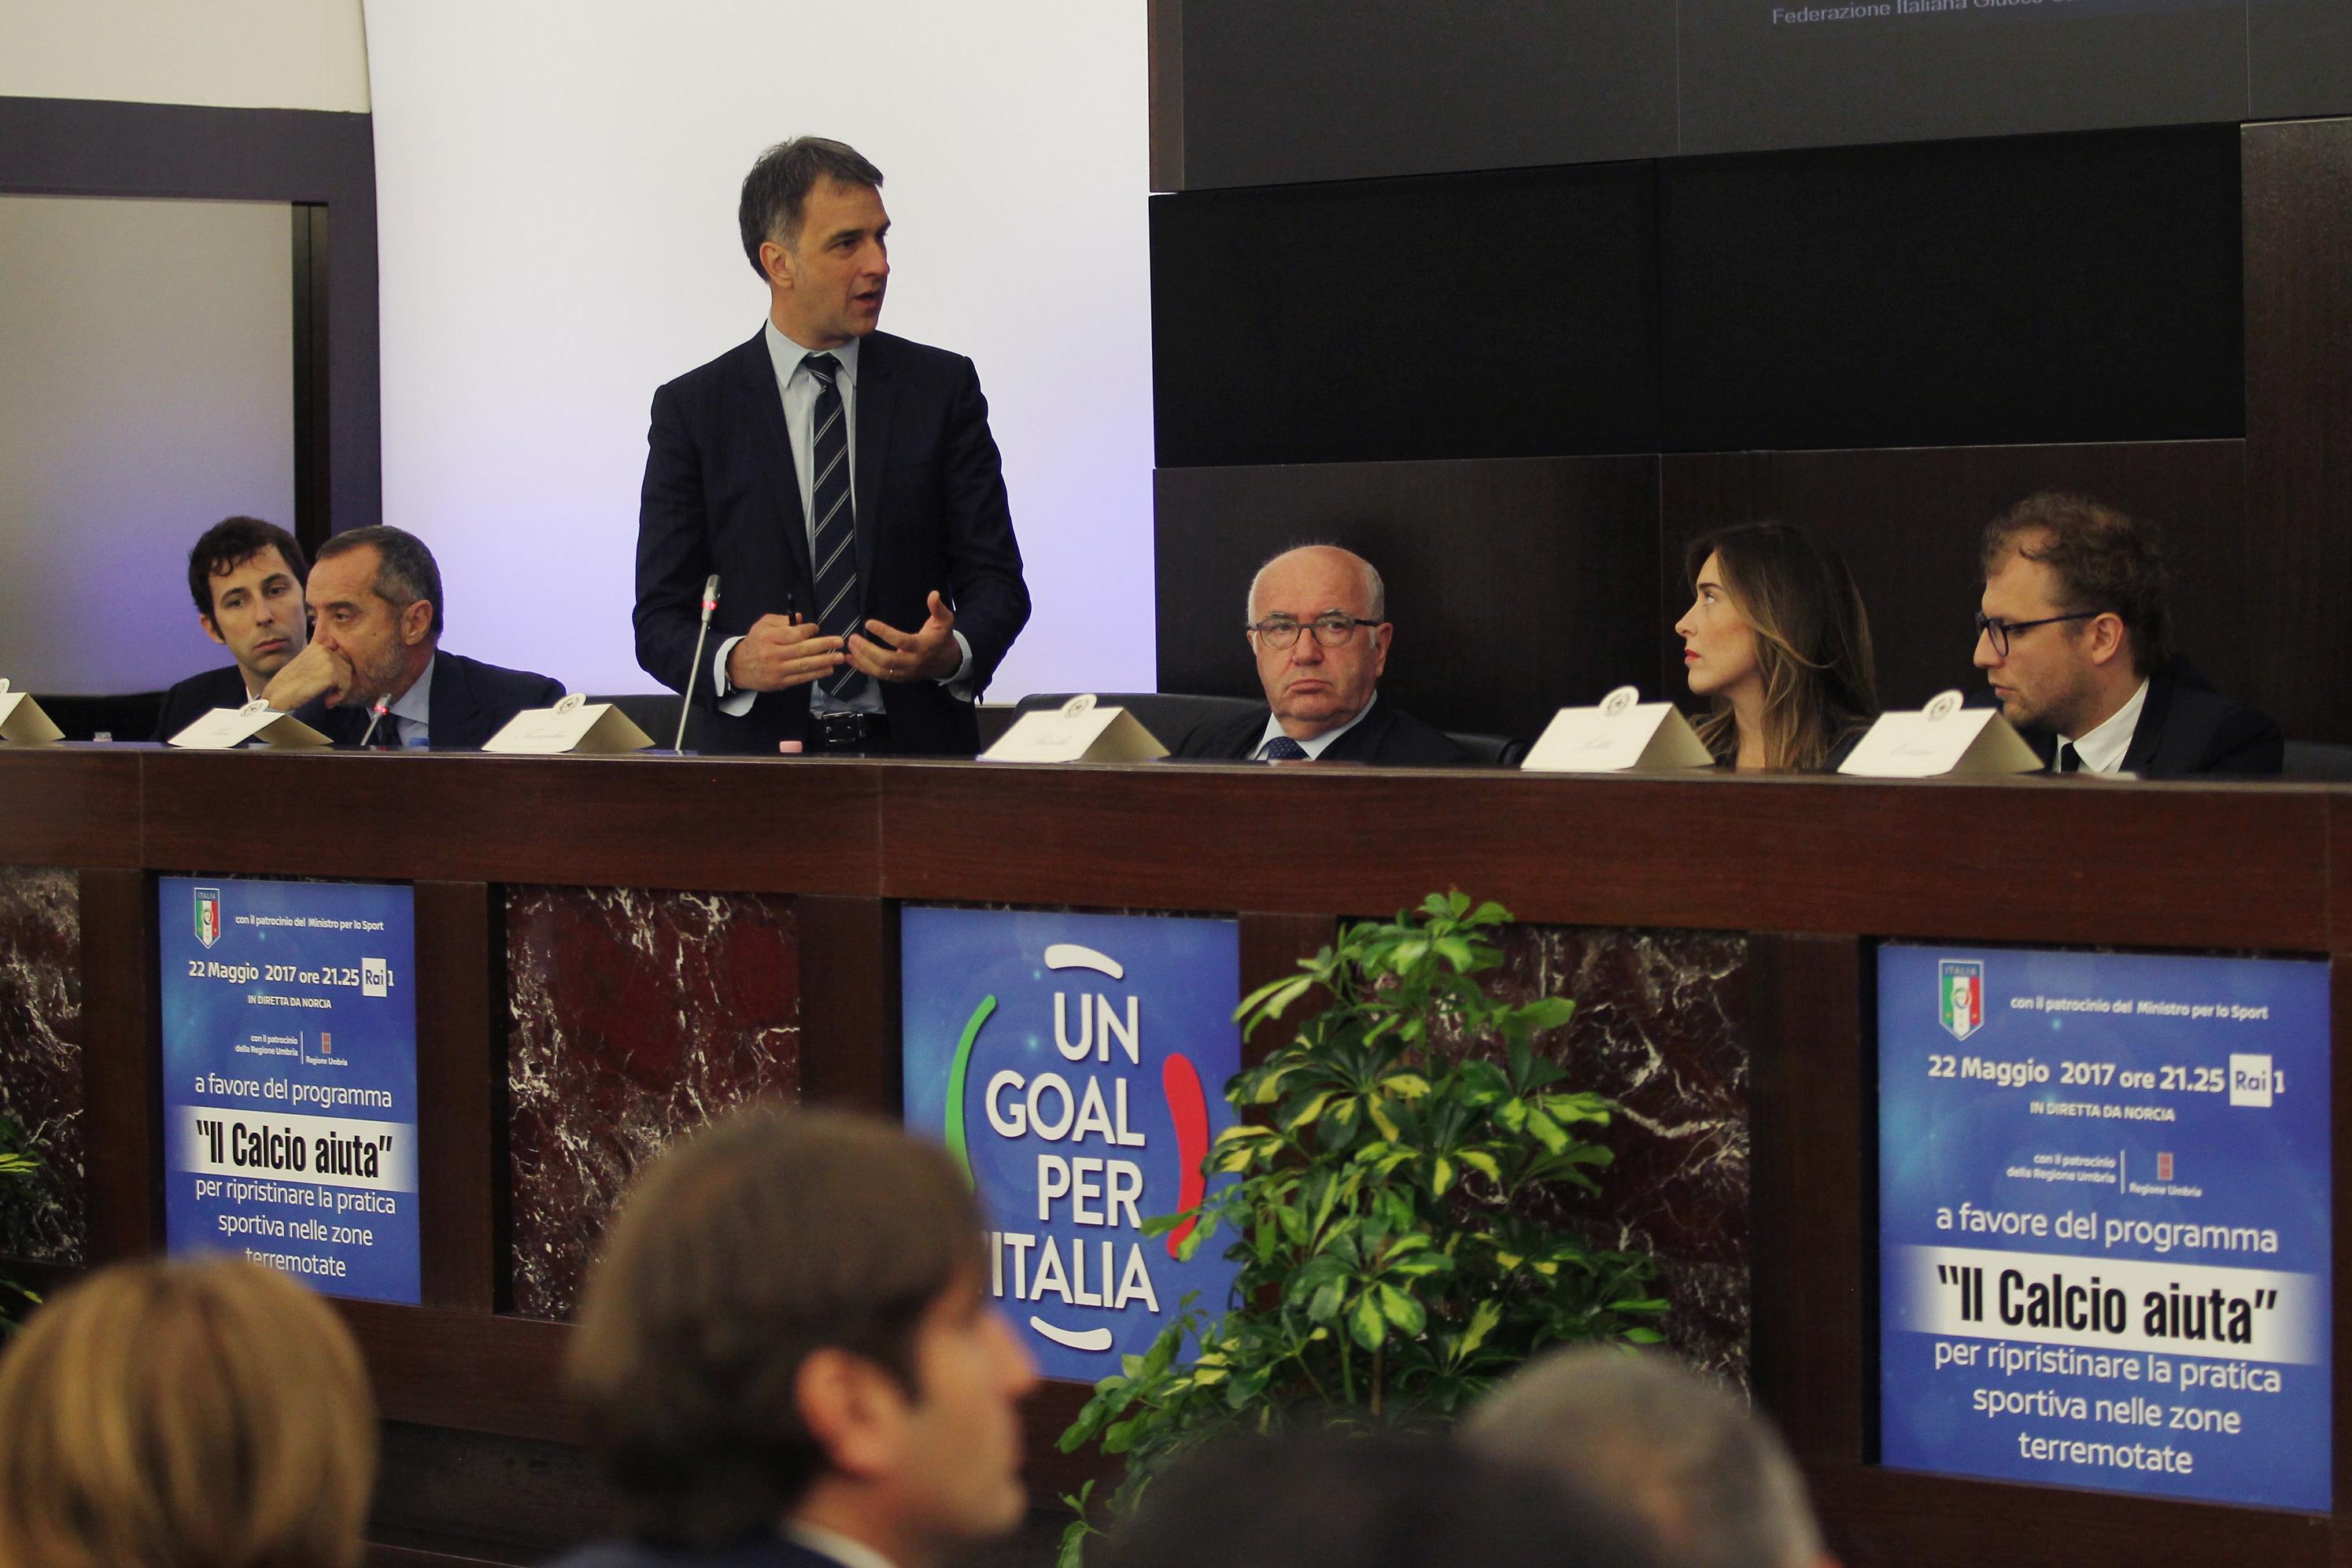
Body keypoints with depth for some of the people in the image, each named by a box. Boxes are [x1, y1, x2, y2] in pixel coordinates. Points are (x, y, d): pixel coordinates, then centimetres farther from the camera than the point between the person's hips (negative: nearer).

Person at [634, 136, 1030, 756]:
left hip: (918, 750, 0)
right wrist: (735, 663, -17)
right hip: (763, 752, 0)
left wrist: (953, 653, -14)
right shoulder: (692, 409, 7)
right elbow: (660, 618, 5)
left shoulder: (942, 387, 11)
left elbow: (995, 580, 8)